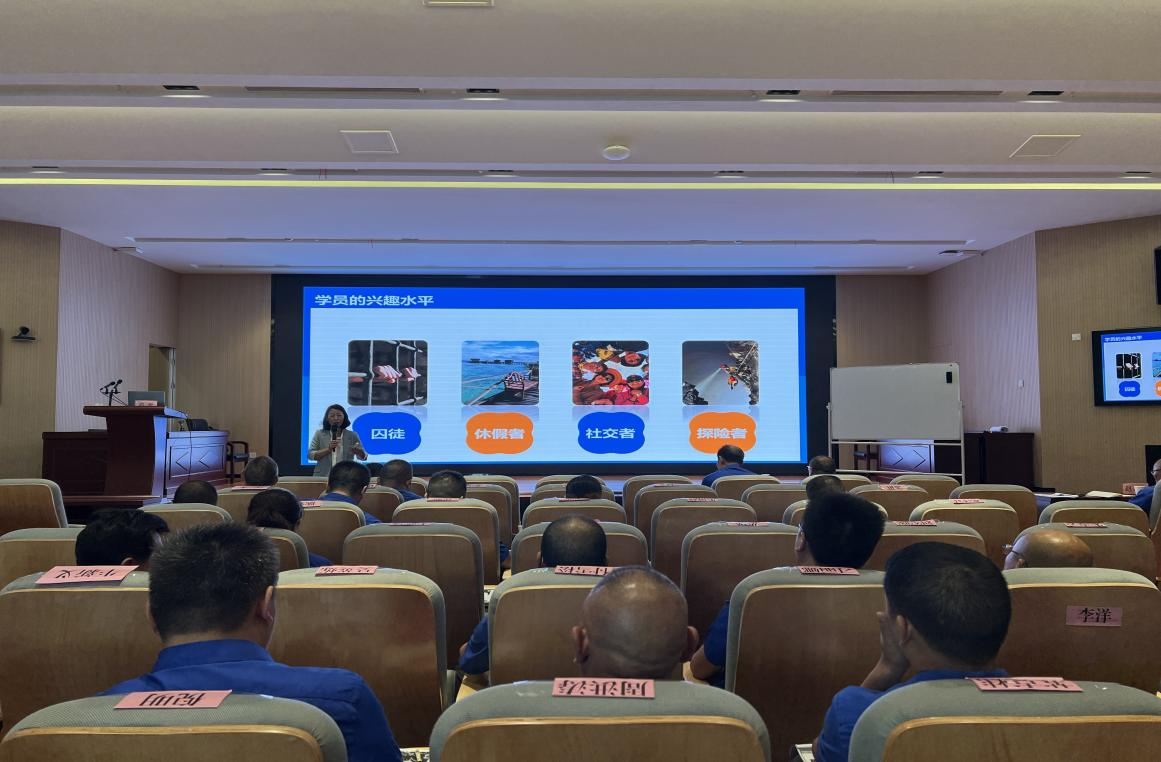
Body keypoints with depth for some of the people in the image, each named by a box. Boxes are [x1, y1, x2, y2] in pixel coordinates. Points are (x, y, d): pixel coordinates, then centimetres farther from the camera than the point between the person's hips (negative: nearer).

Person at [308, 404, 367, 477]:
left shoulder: (352, 435, 4)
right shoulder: (319, 434, 5)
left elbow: (363, 457, 1)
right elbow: (310, 455, -2)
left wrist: (358, 451, -22)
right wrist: (328, 449, -16)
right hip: (323, 477, 0)